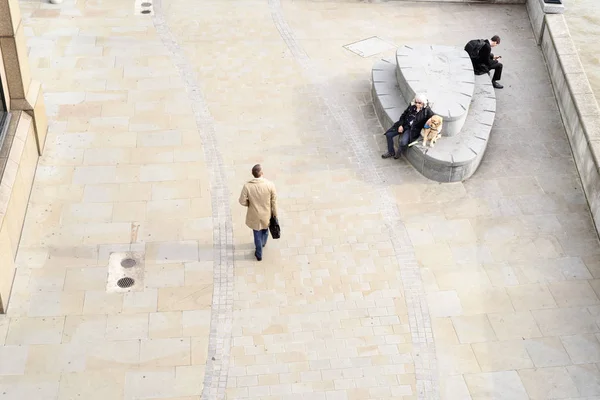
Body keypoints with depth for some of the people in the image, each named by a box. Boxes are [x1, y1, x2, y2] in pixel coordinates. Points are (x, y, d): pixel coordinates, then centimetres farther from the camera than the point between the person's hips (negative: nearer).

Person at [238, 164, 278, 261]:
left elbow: (242, 201, -16)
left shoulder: (247, 186, -25)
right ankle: (263, 243, 61)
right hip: (267, 213, 1)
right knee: (265, 228, 32)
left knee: (257, 234, 20)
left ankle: (259, 254, 36)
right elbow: (274, 201, -13)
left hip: (255, 215, -1)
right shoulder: (270, 184, -24)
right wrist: (275, 213, 2)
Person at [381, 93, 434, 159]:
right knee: (389, 134, -4)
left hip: (414, 129, -5)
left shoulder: (427, 111, -10)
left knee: (403, 142, -29)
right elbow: (403, 115, 10)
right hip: (404, 125, 5)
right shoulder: (412, 106, 2)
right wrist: (400, 125, 0)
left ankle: (399, 153, 7)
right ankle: (391, 152, 15)